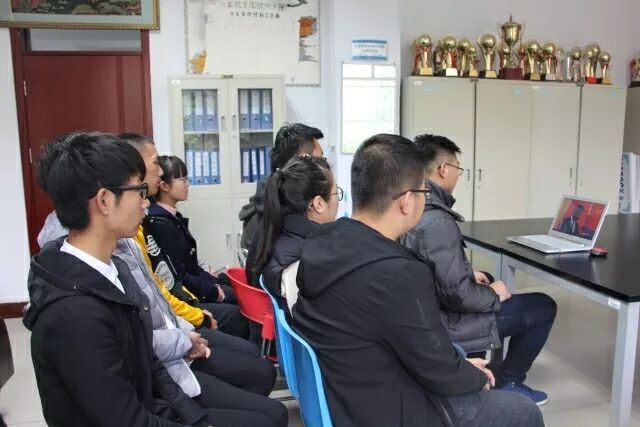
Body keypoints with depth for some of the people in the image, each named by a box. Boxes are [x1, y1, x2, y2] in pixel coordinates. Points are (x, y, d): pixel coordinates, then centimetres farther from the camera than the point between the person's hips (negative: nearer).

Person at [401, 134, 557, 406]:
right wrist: (495, 296, -10)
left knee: (488, 281, 34)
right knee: (543, 306, 3)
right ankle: (507, 383, 17)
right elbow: (457, 294, -28)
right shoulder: (437, 221, -29)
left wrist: (469, 273, 12)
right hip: (443, 322, -9)